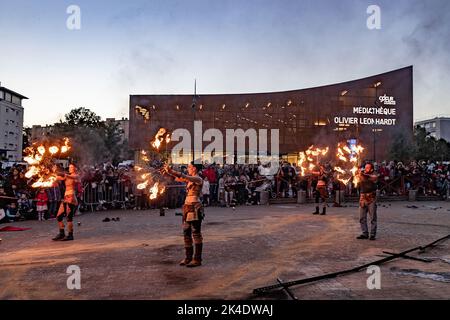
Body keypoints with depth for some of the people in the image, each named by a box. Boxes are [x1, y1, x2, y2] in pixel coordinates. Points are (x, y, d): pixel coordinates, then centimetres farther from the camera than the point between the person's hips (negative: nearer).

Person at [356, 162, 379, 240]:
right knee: (362, 218, 6)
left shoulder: (374, 175, 1)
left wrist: (363, 174, -35)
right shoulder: (361, 175, 14)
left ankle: (372, 234, 8)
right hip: (362, 198, 4)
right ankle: (365, 233, 14)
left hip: (371, 199, -4)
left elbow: (373, 178, -23)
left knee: (373, 217, 1)